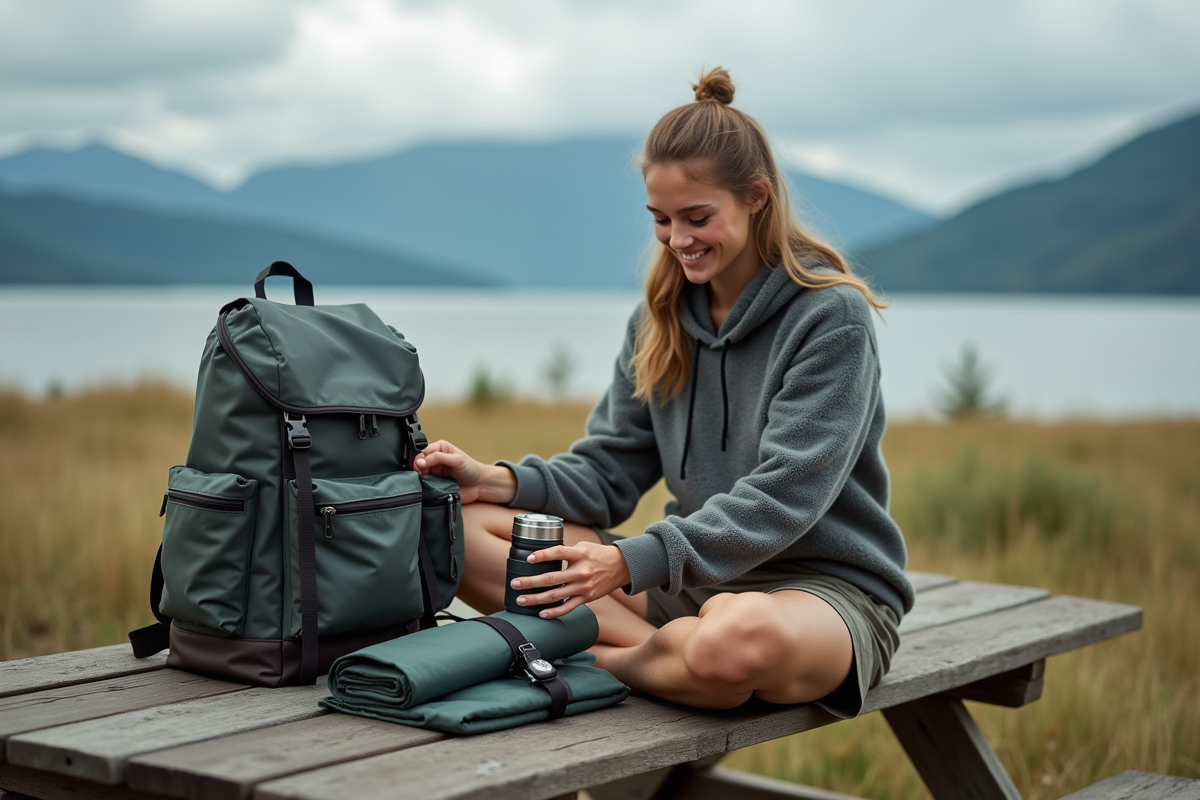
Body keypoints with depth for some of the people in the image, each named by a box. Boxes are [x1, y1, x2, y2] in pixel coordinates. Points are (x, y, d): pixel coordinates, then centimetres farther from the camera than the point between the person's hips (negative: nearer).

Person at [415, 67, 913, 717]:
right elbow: (609, 471, 8)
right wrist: (500, 480, -12)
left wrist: (631, 561, -30)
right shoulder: (661, 318, 9)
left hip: (829, 586, -6)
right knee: (466, 524, -9)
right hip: (694, 578, 6)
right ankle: (674, 644, -23)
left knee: (738, 640, -44)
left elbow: (782, 498, -20)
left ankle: (599, 660, -12)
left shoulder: (832, 316, -12)